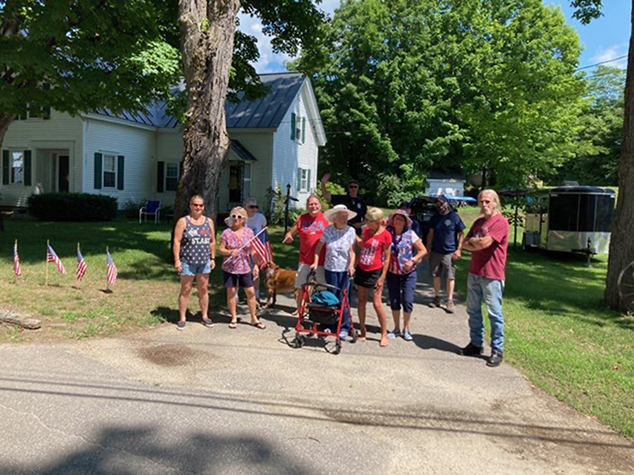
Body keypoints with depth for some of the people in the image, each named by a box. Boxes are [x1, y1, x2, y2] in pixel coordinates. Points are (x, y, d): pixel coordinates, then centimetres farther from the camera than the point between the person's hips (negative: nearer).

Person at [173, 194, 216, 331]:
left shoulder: (209, 222, 9)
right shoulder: (183, 221, -3)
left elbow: (212, 241, 13)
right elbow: (177, 241, -7)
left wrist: (212, 258, 8)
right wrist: (177, 260, -12)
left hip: (204, 261, 4)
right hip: (187, 261, -3)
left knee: (203, 289, 10)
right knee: (185, 290, 3)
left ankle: (205, 316, 20)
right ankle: (182, 318, 10)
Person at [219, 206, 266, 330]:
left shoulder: (249, 232, 1)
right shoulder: (227, 233, -3)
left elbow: (253, 251, 5)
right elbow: (221, 249, -3)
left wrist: (255, 265, 1)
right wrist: (230, 252, -23)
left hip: (246, 268, 1)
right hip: (230, 268, -1)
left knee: (251, 292, 3)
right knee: (231, 292, 6)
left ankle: (254, 318, 17)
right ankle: (234, 318, 21)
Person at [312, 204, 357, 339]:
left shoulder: (350, 231, -3)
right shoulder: (328, 230, -2)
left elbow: (352, 251, -4)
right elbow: (319, 247, 5)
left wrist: (351, 264, -17)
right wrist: (316, 262, -1)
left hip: (345, 269, -1)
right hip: (330, 268, 1)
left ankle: (344, 327, 9)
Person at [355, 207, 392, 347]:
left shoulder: (386, 235, -12)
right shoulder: (366, 230, 5)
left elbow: (387, 258, -9)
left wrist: (382, 277, -11)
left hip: (375, 271, -6)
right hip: (361, 269, 6)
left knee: (377, 303, -6)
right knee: (361, 300, 10)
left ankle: (384, 334, 8)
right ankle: (362, 331, 21)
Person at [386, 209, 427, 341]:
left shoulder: (410, 234, -6)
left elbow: (423, 250, -5)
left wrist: (412, 261, -16)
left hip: (408, 272, -2)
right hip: (392, 272, 2)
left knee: (407, 301, -5)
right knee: (394, 301, 8)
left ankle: (406, 329, 15)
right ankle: (396, 329, 24)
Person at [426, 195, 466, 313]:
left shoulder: (454, 217, -5)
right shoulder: (435, 218, 8)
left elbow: (461, 234, -3)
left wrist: (458, 249, -11)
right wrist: (428, 248, 9)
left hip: (449, 253, -4)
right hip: (435, 252, 4)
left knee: (450, 277, -1)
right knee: (435, 275, 10)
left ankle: (450, 301, 4)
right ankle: (437, 298, 22)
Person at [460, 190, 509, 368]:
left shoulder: (500, 221, -10)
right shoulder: (478, 222, 15)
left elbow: (485, 242, -21)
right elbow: (465, 244, 10)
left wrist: (472, 240, -2)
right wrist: (477, 244, -10)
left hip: (491, 275, -8)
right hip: (474, 272, 8)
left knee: (495, 313, 0)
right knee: (473, 310, 15)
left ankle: (497, 350, 9)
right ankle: (476, 343, 28)